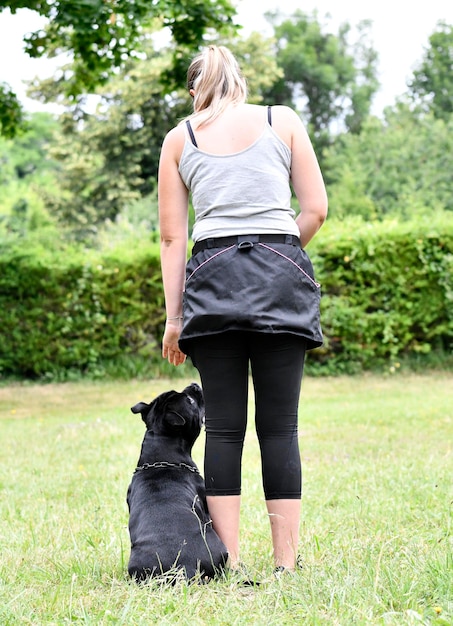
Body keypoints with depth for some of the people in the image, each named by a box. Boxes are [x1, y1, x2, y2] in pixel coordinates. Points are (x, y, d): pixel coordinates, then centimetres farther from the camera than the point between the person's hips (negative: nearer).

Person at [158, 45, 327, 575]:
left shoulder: (180, 138, 12)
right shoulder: (283, 121, 11)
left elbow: (172, 237, 8)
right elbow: (315, 210, 5)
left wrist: (173, 317, 9)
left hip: (213, 276, 0)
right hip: (283, 275, 0)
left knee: (223, 427, 3)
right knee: (280, 426, 3)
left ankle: (229, 562, 1)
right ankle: (286, 561, 2)